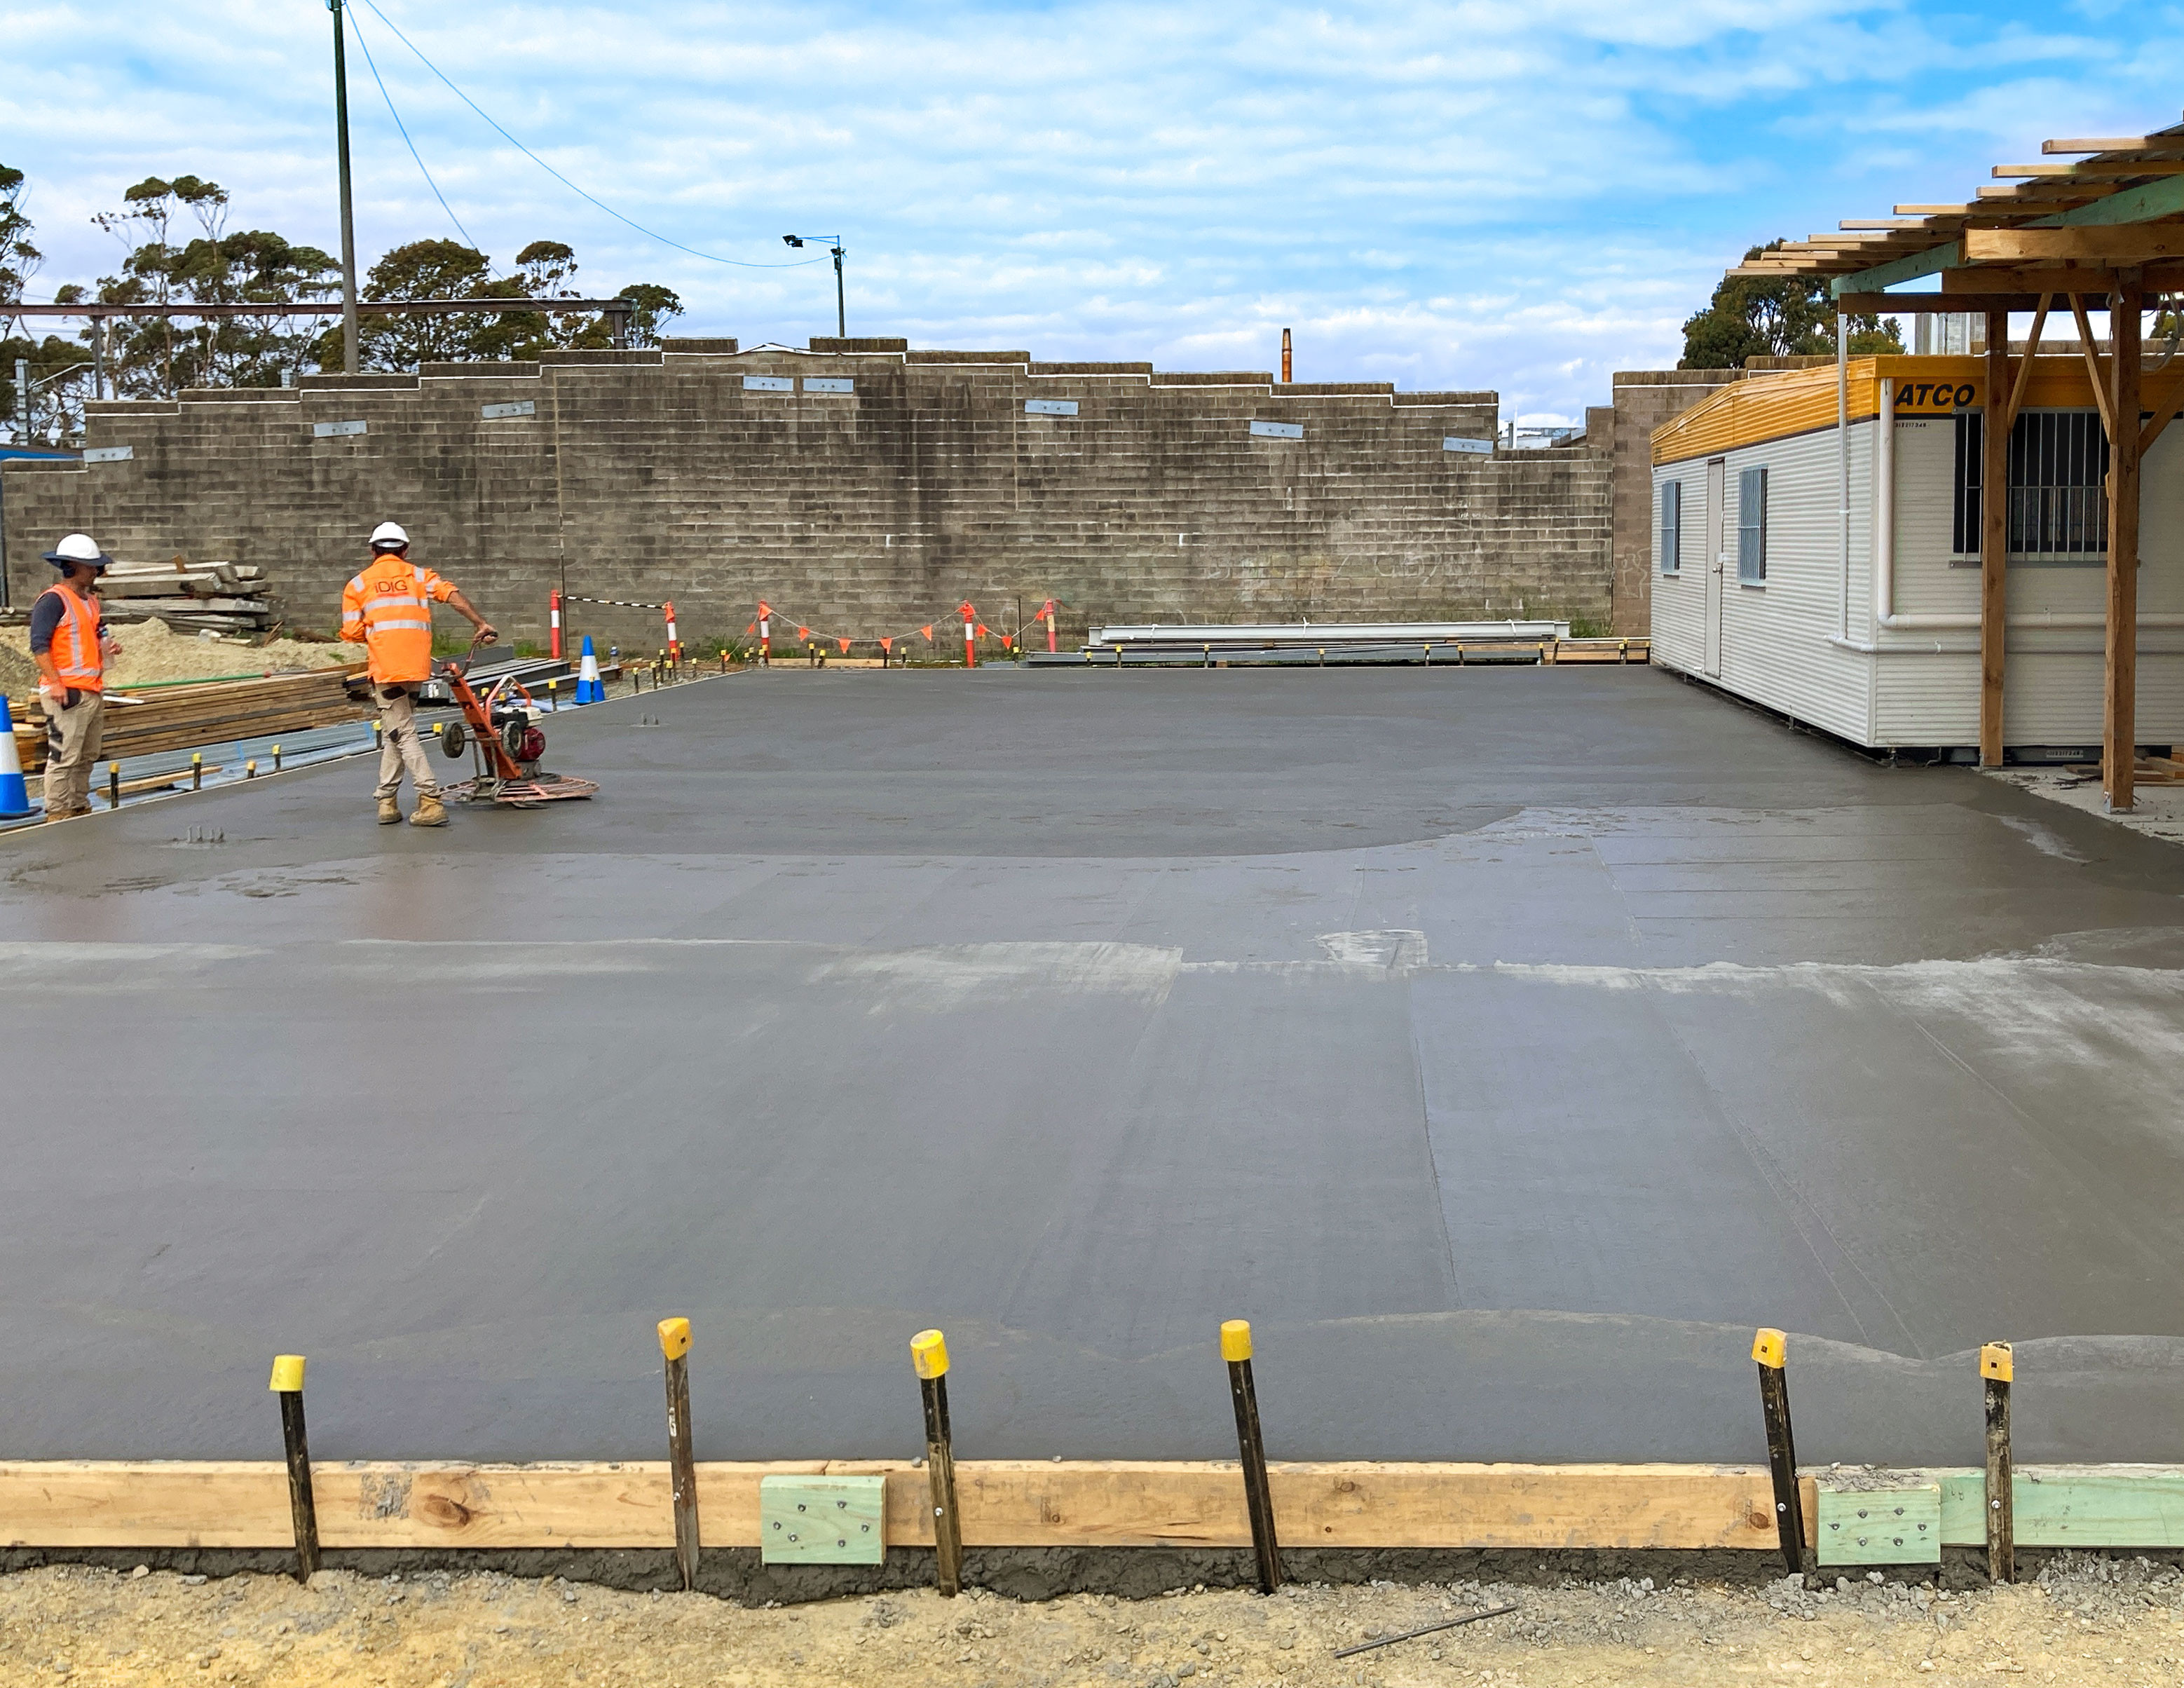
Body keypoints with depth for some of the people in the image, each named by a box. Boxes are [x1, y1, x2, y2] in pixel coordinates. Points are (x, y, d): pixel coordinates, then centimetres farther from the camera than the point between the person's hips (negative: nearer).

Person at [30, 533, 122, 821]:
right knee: (63, 757, -9)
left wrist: (108, 648, 6)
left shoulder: (91, 600, 19)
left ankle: (80, 810, 23)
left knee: (87, 758, 14)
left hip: (94, 691, 9)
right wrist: (55, 683, -23)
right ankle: (58, 814, -5)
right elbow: (39, 644, -15)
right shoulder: (53, 600, -9)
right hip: (67, 693, -9)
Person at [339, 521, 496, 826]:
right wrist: (481, 624, -4)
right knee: (393, 732, 16)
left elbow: (352, 632, 2)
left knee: (402, 733, -4)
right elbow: (451, 594, -3)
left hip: (385, 669, -3)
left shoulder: (358, 584, 11)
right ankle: (387, 801, 17)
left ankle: (431, 801, -15)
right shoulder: (419, 575, 15)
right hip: (416, 666, 3)